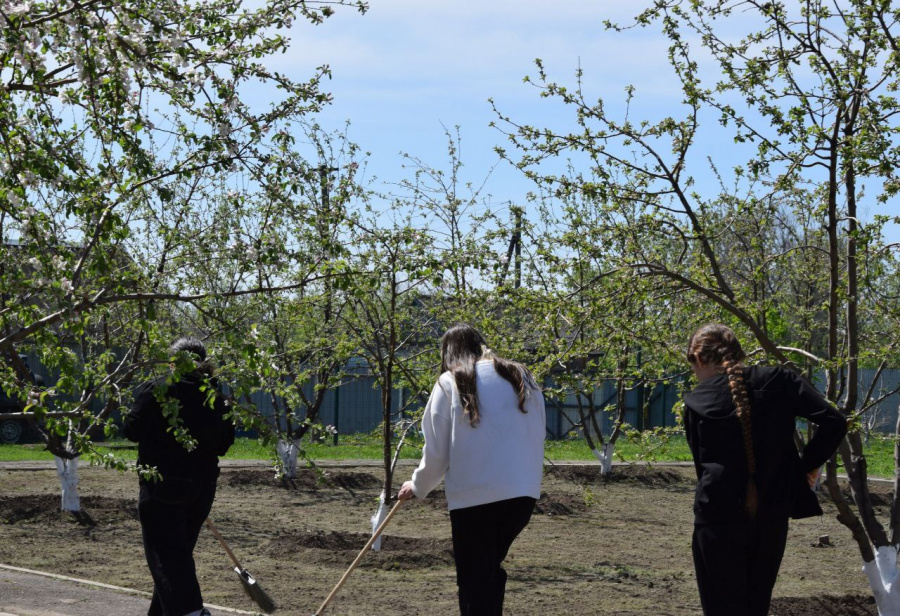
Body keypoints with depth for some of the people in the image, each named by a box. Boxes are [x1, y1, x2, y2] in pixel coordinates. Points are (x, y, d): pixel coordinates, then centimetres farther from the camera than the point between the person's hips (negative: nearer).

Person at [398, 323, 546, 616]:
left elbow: (437, 452, 4)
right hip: (523, 492, 4)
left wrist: (418, 486, 20)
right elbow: (537, 436, 9)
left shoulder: (450, 382, 3)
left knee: (474, 580, 5)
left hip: (474, 494, -4)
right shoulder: (523, 378, 14)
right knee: (491, 570, 21)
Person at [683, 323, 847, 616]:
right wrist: (807, 464, 5)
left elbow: (701, 462, 8)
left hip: (719, 517, -2)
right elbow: (834, 423, -7)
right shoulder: (778, 381, 1)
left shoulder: (698, 401, -1)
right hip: (771, 515, 3)